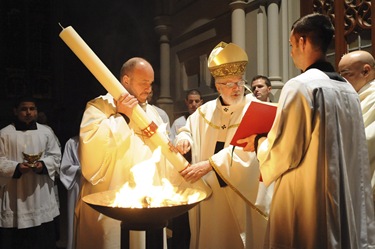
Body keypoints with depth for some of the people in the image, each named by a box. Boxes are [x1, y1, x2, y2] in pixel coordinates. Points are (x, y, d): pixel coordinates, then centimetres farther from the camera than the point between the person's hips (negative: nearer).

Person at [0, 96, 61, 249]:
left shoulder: (46, 131, 7)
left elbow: (55, 156, 8)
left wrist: (43, 164, -11)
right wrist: (16, 167, -18)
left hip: (41, 194, 2)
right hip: (15, 194, -2)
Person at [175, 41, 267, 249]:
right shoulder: (205, 111, 7)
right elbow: (188, 130, 19)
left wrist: (209, 164, -29)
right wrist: (184, 139, -7)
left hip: (240, 192, -4)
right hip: (206, 191, 4)